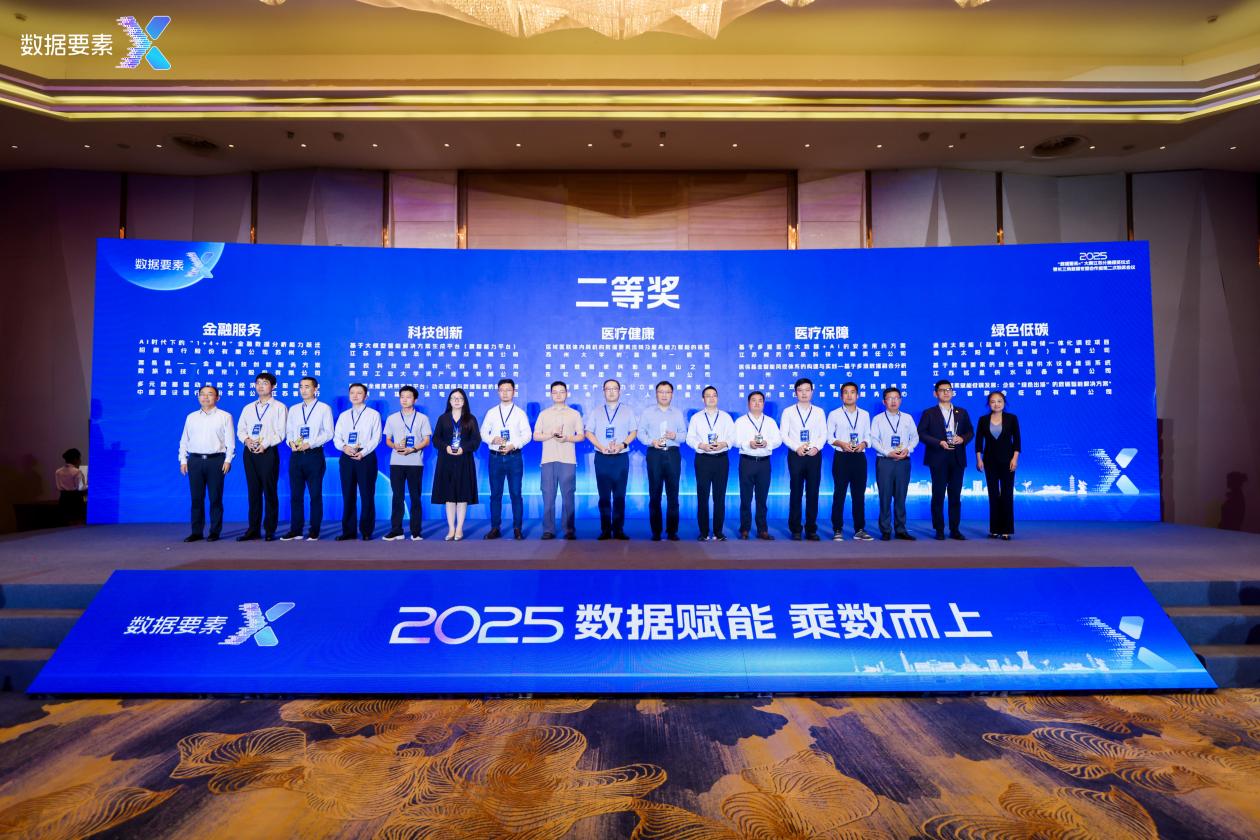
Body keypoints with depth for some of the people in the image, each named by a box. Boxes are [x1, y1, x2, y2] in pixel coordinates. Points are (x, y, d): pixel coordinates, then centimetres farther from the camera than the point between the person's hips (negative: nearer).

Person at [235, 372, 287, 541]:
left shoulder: (279, 407, 4)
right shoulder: (248, 408, 20)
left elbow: (281, 432, -5)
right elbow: (240, 429, 15)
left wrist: (265, 444, -16)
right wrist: (246, 439, -6)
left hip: (268, 452, -5)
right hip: (249, 452, 5)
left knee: (270, 491, -3)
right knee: (253, 491, 6)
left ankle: (269, 530, 2)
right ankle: (253, 529, 10)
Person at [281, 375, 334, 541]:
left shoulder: (324, 408, 1)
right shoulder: (294, 409, 15)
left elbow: (328, 433, -6)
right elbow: (289, 431, 13)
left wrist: (310, 444, -15)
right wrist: (291, 442, -8)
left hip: (314, 454, -4)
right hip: (296, 455, 5)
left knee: (315, 494, 1)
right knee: (295, 494, 6)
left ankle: (314, 531, 8)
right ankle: (295, 530, 14)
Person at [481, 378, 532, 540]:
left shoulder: (520, 413, 4)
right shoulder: (491, 412, 10)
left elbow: (527, 434, -1)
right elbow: (483, 433, 8)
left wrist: (514, 445, -16)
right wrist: (493, 439, -13)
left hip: (514, 457, -2)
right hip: (495, 457, 2)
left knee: (516, 494, -1)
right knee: (495, 494, 6)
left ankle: (517, 529, 6)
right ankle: (495, 528, 13)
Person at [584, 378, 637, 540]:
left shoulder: (627, 412, 11)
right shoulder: (596, 412, 12)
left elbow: (634, 432, 7)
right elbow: (589, 432, 7)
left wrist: (623, 444, -11)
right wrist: (600, 447, -9)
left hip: (621, 458, 0)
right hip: (602, 458, 1)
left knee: (619, 495, -2)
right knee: (604, 496, 1)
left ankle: (618, 530, 3)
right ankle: (605, 530, 6)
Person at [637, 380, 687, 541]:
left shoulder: (678, 414, 14)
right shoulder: (647, 413, 10)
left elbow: (684, 434, 8)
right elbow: (640, 433, 4)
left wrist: (675, 435, -13)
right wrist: (651, 442, -12)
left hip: (673, 454, 1)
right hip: (654, 454, -1)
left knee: (673, 493, -1)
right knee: (654, 493, 0)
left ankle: (672, 531, 6)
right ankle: (656, 531, 6)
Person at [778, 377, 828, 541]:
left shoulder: (819, 412, 10)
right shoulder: (788, 412, 5)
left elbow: (823, 434, 5)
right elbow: (783, 435, 0)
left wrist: (816, 447, -12)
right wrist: (796, 448, -14)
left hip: (814, 455, 1)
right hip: (795, 455, -1)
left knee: (813, 492, 3)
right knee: (796, 492, 2)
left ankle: (811, 529, 11)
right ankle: (795, 529, 9)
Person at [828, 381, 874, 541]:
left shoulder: (865, 414, 11)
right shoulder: (834, 414, 2)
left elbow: (868, 436, 10)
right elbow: (829, 436, 0)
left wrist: (864, 443, -11)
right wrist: (841, 443, -17)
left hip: (859, 457, 3)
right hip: (841, 457, -3)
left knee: (859, 494, 7)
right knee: (839, 494, 0)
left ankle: (859, 530, 15)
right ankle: (837, 530, 7)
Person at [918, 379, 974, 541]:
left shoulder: (962, 412, 13)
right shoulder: (929, 413, 2)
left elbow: (970, 431, 14)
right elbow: (921, 433, -4)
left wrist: (963, 439, -8)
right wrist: (939, 443, -16)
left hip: (957, 459, 3)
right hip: (938, 459, -3)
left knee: (955, 495, 5)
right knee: (938, 495, 1)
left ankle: (954, 530, 12)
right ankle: (939, 530, 8)